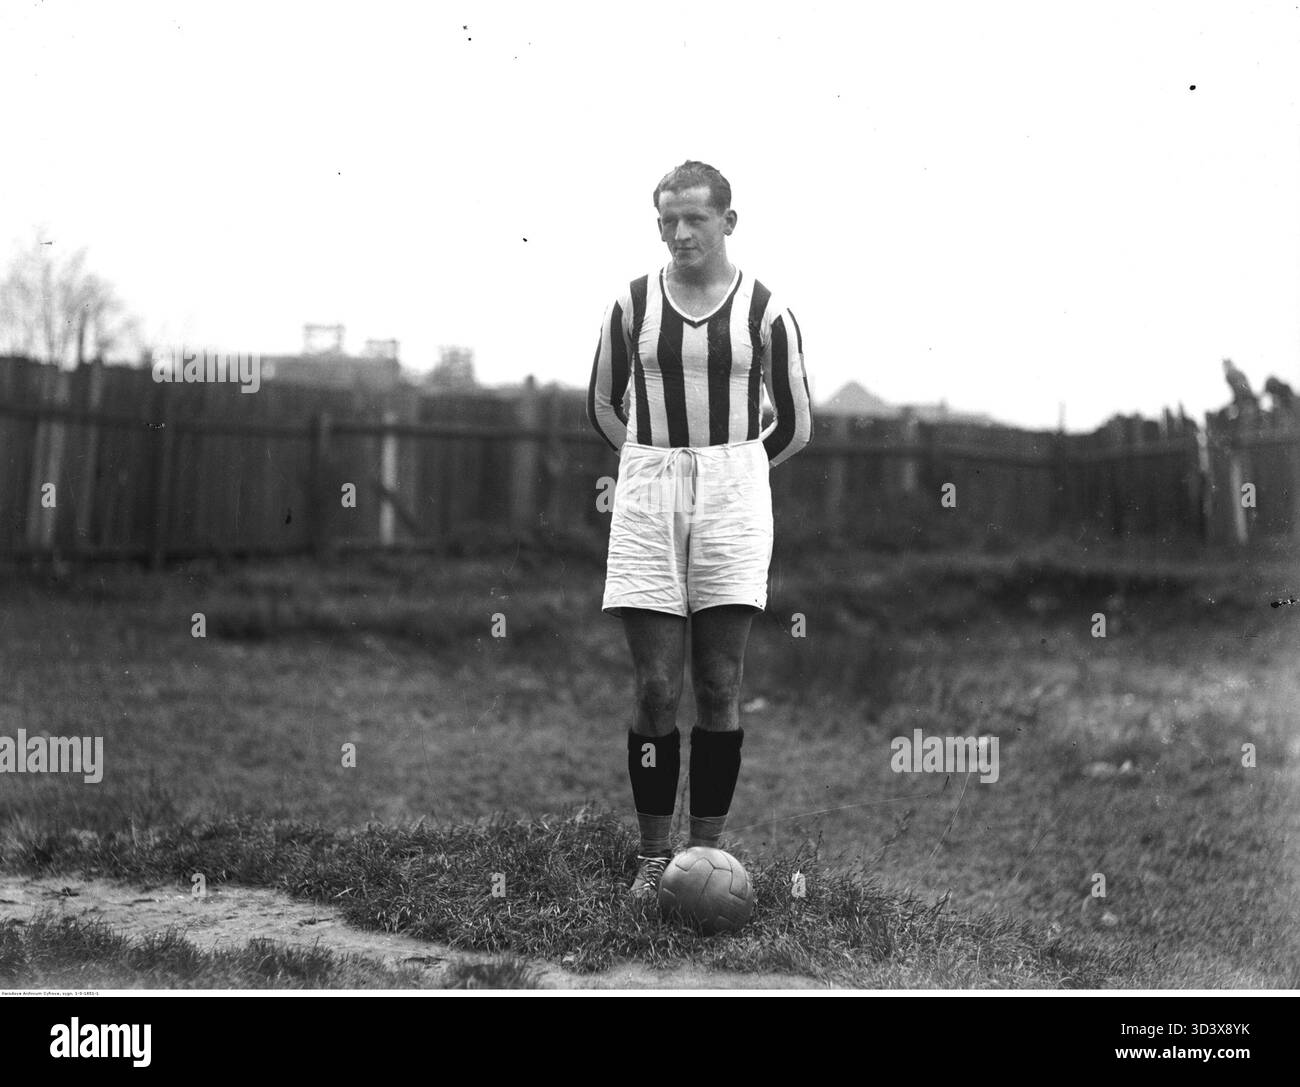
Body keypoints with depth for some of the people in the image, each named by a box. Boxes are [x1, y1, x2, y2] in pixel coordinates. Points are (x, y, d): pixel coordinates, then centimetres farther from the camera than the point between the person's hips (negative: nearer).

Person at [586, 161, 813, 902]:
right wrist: (659, 465, 10)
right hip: (647, 500, 1)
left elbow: (795, 426, 9)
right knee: (655, 687, -1)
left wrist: (730, 470, 11)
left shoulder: (765, 311, 1)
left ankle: (708, 849, 12)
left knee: (720, 685, 1)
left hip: (732, 499, -1)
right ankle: (655, 855, 8)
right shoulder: (633, 304, 5)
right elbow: (604, 405, 16)